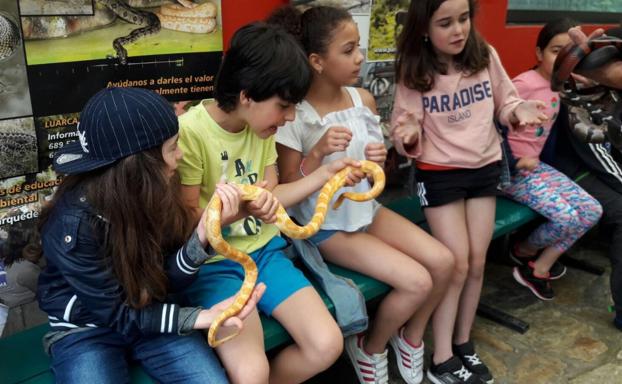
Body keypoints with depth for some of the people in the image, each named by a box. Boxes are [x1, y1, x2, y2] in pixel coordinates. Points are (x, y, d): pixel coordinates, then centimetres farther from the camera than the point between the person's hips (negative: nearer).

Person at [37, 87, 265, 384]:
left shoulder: (151, 193, -11)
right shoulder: (72, 225, -27)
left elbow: (169, 280, -11)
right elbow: (118, 314, -19)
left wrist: (205, 230, -28)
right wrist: (202, 318, -27)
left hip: (149, 313, 4)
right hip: (85, 329, -3)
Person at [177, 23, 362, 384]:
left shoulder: (262, 125, 3)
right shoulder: (189, 132, -19)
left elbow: (271, 196, 9)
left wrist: (326, 173, 0)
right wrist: (238, 209, -32)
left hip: (264, 250, 6)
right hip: (213, 262, -6)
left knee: (327, 345, -9)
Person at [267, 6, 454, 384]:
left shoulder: (364, 99, -2)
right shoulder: (294, 114, -19)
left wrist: (380, 161, -15)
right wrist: (318, 153, -31)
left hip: (366, 208, 6)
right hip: (326, 225, -6)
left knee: (443, 262, -5)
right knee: (416, 282, -16)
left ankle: (411, 336, 22)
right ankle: (370, 348, 13)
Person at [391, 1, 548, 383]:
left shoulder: (486, 56, -4)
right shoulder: (414, 73, -11)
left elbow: (505, 100, 8)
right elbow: (404, 132, -9)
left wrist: (519, 110, -13)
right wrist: (409, 135, -31)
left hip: (485, 168, 3)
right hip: (440, 174, -3)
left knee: (477, 263, 8)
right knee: (457, 264, -5)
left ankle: (464, 345, 29)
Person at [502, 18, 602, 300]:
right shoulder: (525, 83, -17)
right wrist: (512, 161, -14)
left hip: (535, 165, 9)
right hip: (511, 169, -9)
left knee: (592, 211, -3)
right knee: (566, 216, -22)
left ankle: (538, 268, 6)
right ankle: (526, 250, 11)